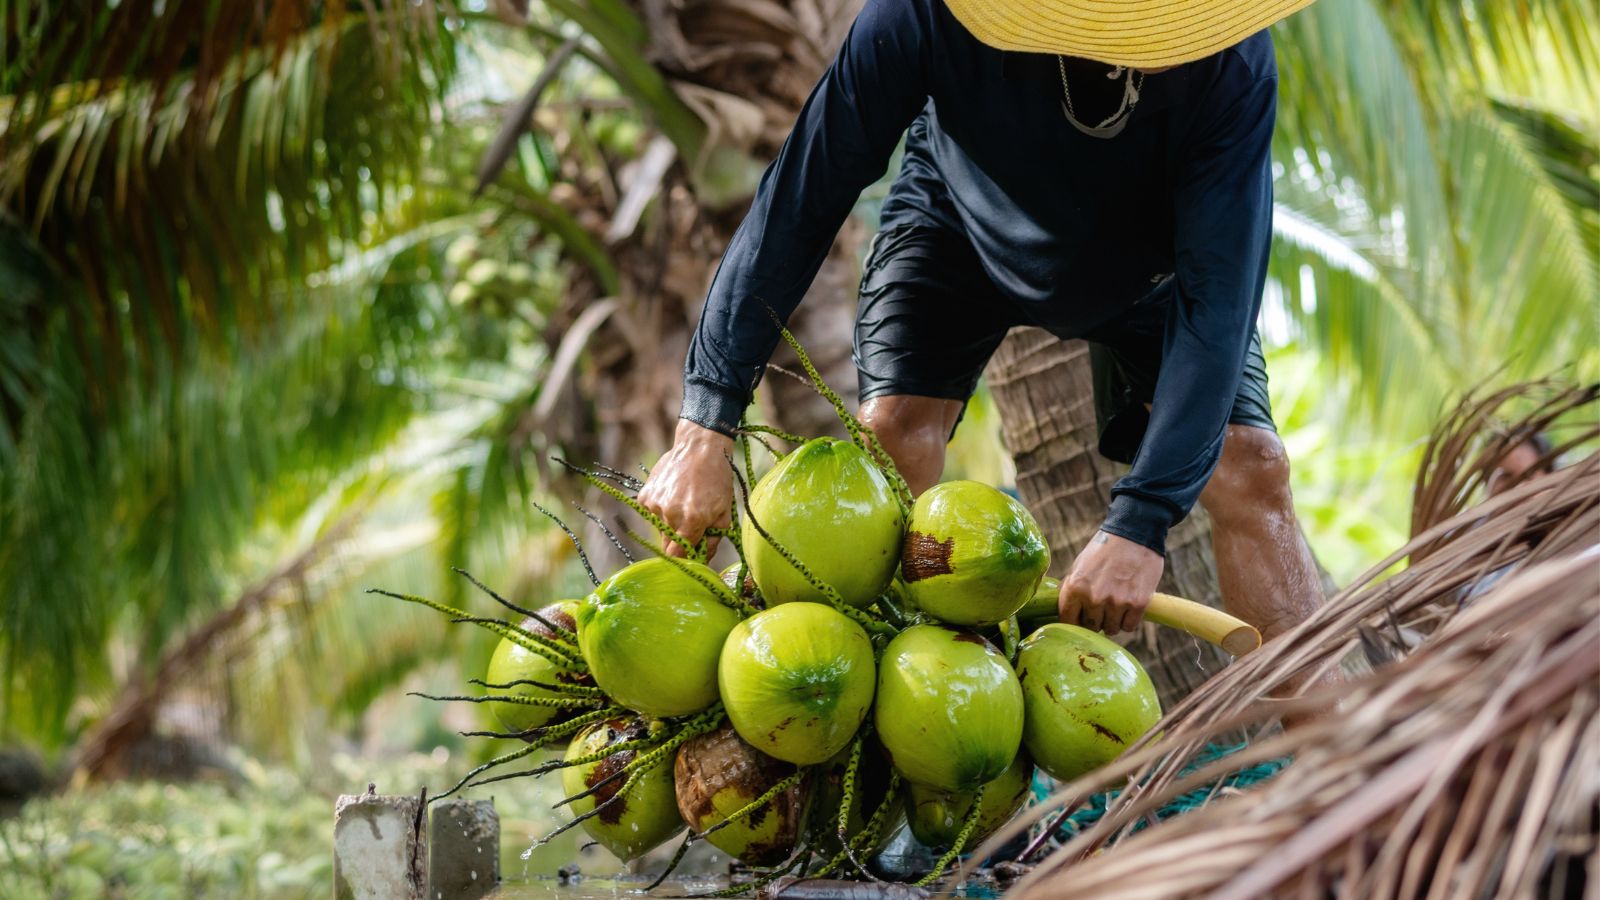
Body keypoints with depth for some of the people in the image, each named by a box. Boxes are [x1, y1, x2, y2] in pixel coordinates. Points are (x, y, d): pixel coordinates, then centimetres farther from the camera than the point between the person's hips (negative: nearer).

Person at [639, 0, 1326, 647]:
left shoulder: (1229, 60, -39)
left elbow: (1216, 296, -41)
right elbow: (801, 197, -36)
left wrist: (1140, 521, -51)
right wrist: (704, 429, -42)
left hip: (1141, 258, 0)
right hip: (960, 222, 0)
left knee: (1248, 467, -14)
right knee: (894, 432, -21)